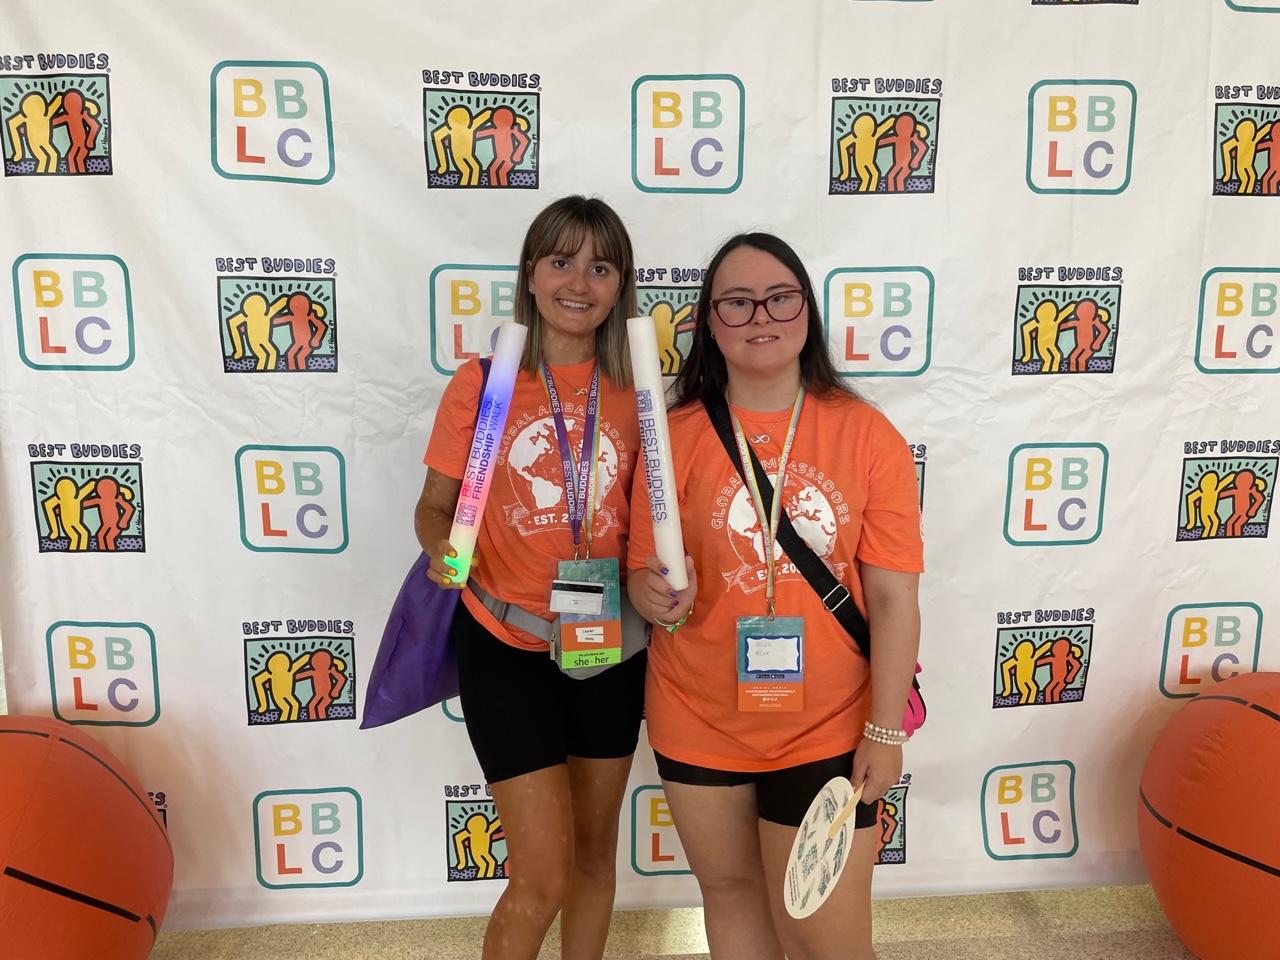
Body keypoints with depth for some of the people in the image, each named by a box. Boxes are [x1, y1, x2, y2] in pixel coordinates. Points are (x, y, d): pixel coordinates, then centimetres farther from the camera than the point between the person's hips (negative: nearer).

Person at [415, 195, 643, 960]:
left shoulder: (635, 390, -2)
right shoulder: (481, 382, -10)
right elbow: (435, 506, -3)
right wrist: (441, 548, -25)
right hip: (508, 649, -3)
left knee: (595, 850, 20)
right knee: (542, 877, 0)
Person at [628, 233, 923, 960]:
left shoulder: (866, 434, -8)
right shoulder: (674, 436, -6)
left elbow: (894, 597, -7)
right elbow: (642, 572, -1)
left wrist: (885, 730, -7)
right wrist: (652, 594, -24)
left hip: (827, 730, -1)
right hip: (700, 723, 2)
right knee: (730, 893, 22)